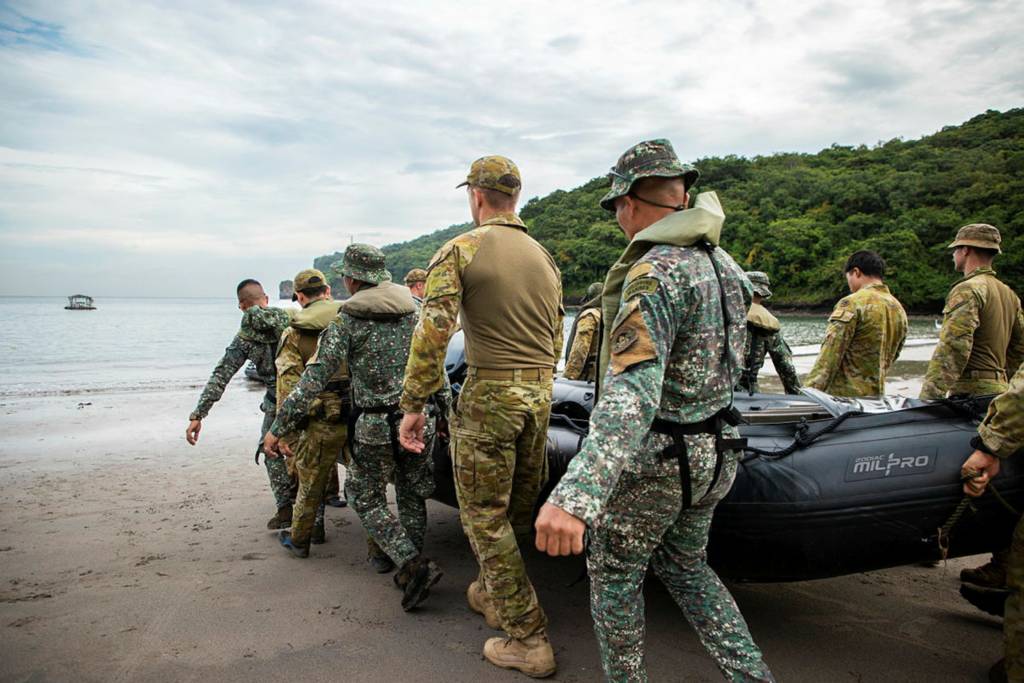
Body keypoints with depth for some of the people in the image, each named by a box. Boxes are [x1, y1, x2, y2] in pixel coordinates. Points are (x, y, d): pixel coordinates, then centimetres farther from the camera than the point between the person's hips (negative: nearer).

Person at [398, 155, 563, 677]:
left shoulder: (459, 251, -7)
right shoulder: (544, 257, 12)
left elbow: (432, 331, -15)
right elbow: (555, 337, 15)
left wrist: (414, 404, -10)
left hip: (488, 393, -7)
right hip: (540, 393, 7)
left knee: (484, 516, 4)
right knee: (517, 510, 19)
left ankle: (528, 639, 7)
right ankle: (493, 595, 40)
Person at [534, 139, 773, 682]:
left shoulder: (655, 272, -23)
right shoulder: (722, 263, 5)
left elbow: (633, 388, -39)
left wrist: (576, 494, -49)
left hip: (655, 458, -8)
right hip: (714, 453, 8)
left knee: (614, 574, 14)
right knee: (685, 567, 26)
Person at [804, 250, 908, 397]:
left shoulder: (852, 303, -12)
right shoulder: (899, 309, 12)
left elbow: (829, 356, -18)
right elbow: (891, 356, 19)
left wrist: (809, 392, -18)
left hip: (842, 395, -8)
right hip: (875, 396, 8)